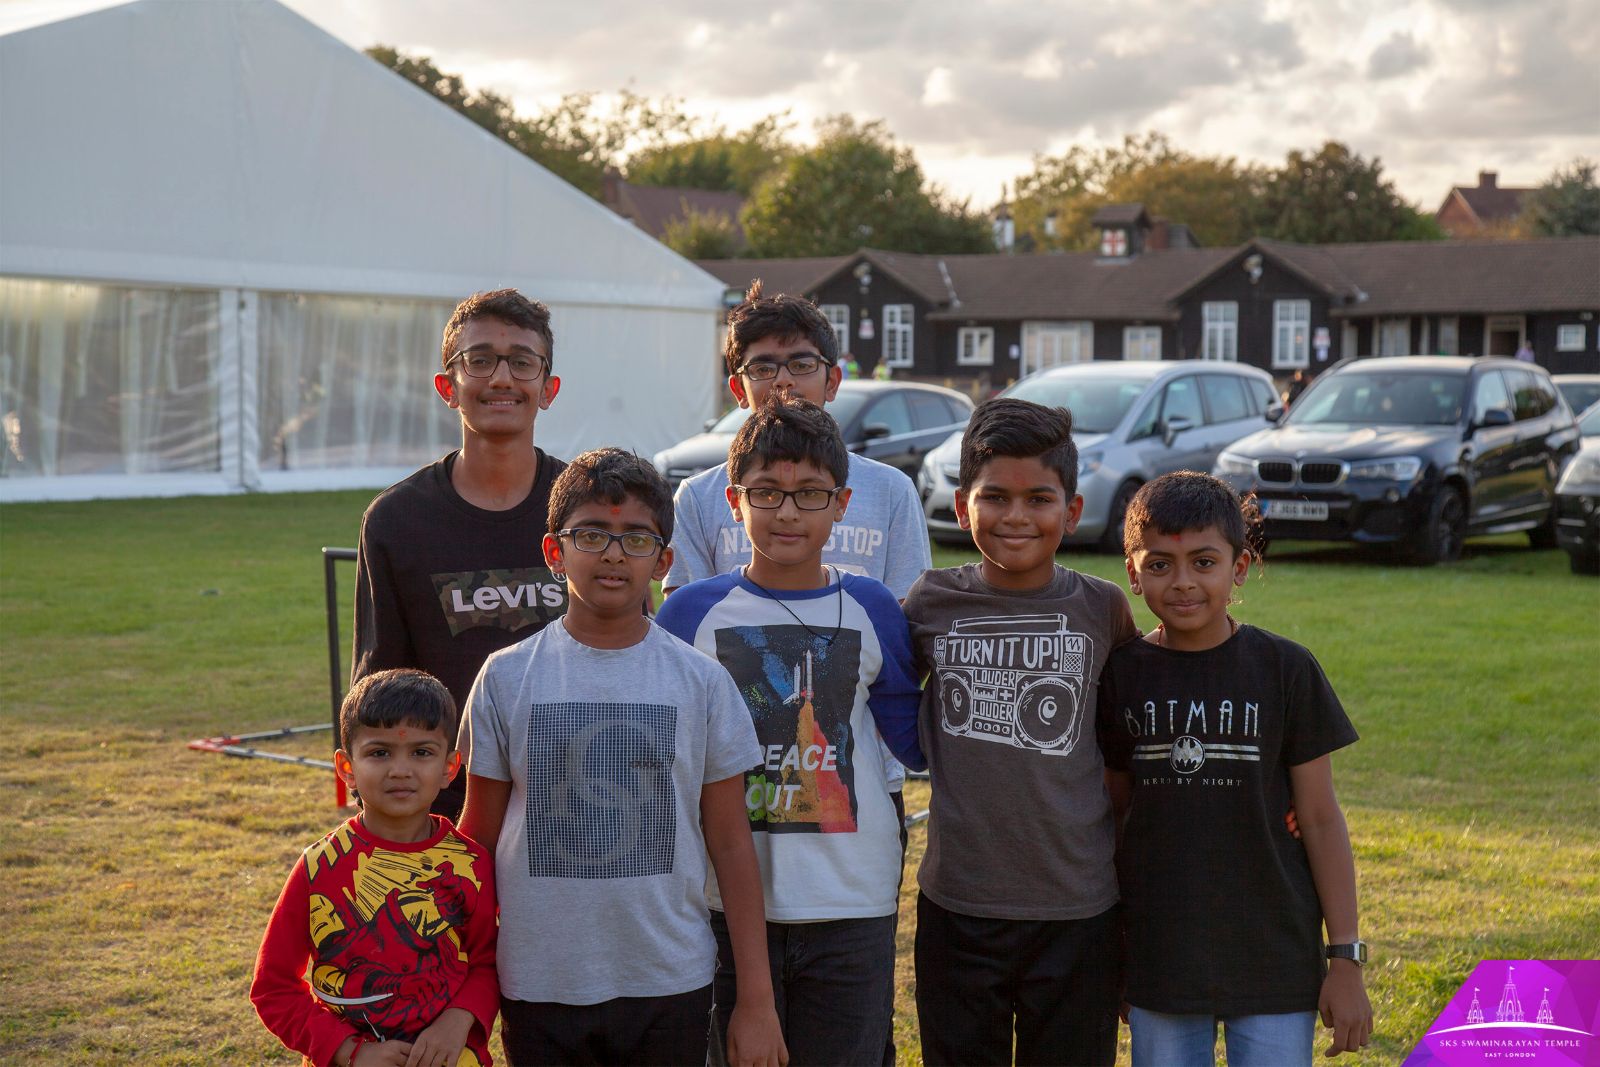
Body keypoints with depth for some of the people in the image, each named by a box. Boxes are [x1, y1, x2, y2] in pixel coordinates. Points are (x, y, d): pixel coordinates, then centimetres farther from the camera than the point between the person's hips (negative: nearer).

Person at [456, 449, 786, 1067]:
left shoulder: (700, 681, 0)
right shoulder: (507, 677, 0)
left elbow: (730, 842, 3)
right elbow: (480, 836, 7)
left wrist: (756, 1000, 2)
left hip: (670, 988, 0)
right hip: (538, 988, 0)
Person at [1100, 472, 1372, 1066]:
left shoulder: (1285, 670, -6)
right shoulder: (1122, 675, 0)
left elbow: (1320, 819, -2)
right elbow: (1115, 814, 8)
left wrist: (1346, 957, -3)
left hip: (1275, 962, -2)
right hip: (1160, 965, 2)